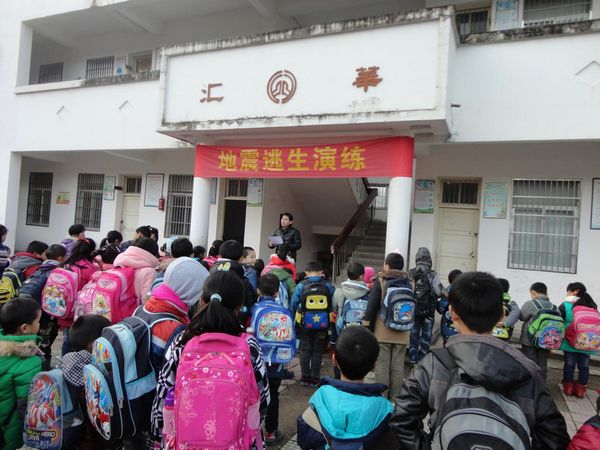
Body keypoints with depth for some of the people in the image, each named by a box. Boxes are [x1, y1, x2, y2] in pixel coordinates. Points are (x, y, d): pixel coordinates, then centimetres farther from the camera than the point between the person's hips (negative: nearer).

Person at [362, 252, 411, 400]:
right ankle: (394, 398, 15)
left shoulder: (380, 281, -6)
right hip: (402, 334, 4)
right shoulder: (408, 283, 7)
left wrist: (367, 327, -3)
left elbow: (372, 306, -9)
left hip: (382, 333, -4)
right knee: (398, 367, 8)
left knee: (382, 365, 2)